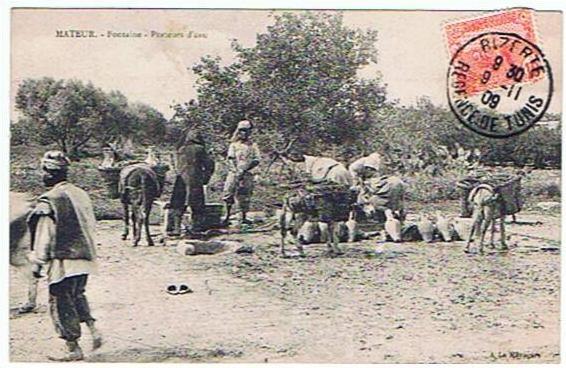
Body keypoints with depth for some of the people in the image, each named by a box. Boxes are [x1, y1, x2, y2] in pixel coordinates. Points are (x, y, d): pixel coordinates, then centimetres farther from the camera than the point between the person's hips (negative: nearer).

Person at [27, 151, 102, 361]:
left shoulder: (49, 200, -15)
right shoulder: (80, 194, 7)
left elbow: (44, 235, -14)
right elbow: (91, 225, 14)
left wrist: (37, 262, -6)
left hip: (63, 260, -7)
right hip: (84, 257, 7)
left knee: (60, 303, 4)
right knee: (77, 296, 26)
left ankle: (73, 349, 8)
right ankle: (93, 329, 13)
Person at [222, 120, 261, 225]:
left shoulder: (253, 146, 9)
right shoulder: (234, 145, 10)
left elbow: (256, 160, 1)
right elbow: (230, 159, 1)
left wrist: (245, 169, -12)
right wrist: (236, 171, -15)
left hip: (247, 175, 0)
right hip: (234, 173, 0)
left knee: (244, 197, 3)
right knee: (229, 195, -5)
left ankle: (243, 218, 11)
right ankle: (227, 216, 3)